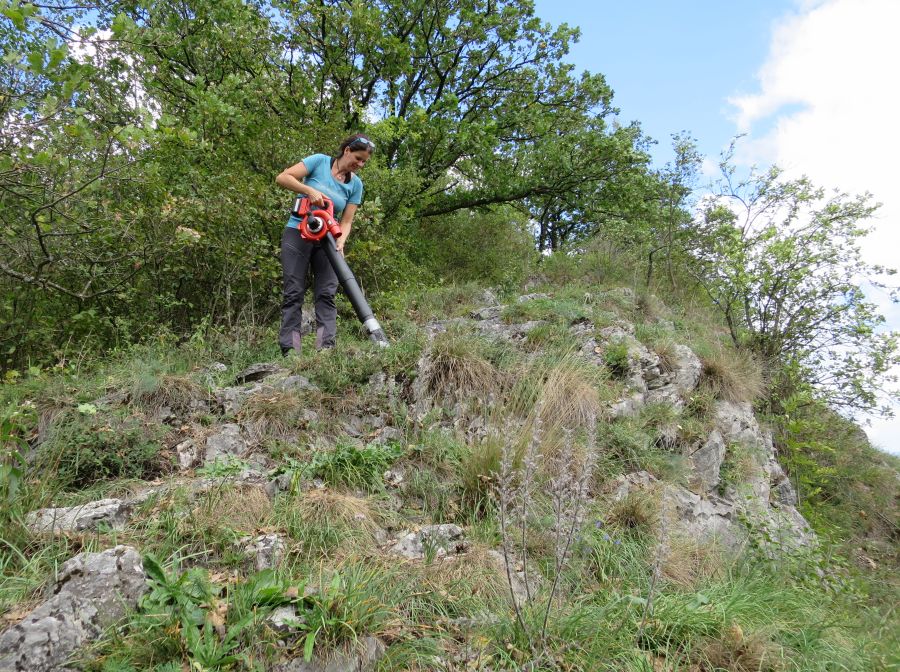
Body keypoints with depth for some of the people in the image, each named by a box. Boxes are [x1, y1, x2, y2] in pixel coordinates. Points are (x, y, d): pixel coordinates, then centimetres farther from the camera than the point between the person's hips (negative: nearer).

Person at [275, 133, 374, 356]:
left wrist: (340, 243, -18)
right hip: (298, 233, -3)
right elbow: (282, 178, -10)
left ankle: (326, 348, -11)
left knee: (327, 293, -7)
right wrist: (309, 190, -23)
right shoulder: (319, 161, -5)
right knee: (294, 292, -7)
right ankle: (290, 350, -10)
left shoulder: (356, 184, 4)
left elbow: (346, 221, 0)